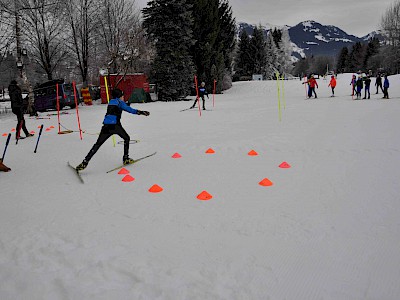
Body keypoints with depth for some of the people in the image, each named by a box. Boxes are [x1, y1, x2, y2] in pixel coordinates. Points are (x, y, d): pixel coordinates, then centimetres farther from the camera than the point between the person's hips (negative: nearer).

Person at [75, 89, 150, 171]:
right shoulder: (120, 102, 5)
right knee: (127, 138, 20)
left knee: (98, 144, 7)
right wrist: (141, 112, -4)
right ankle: (126, 158, 17)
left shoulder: (111, 102, 23)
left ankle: (85, 162, -1)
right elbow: (129, 109, -5)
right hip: (115, 126, -5)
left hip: (106, 126, 5)